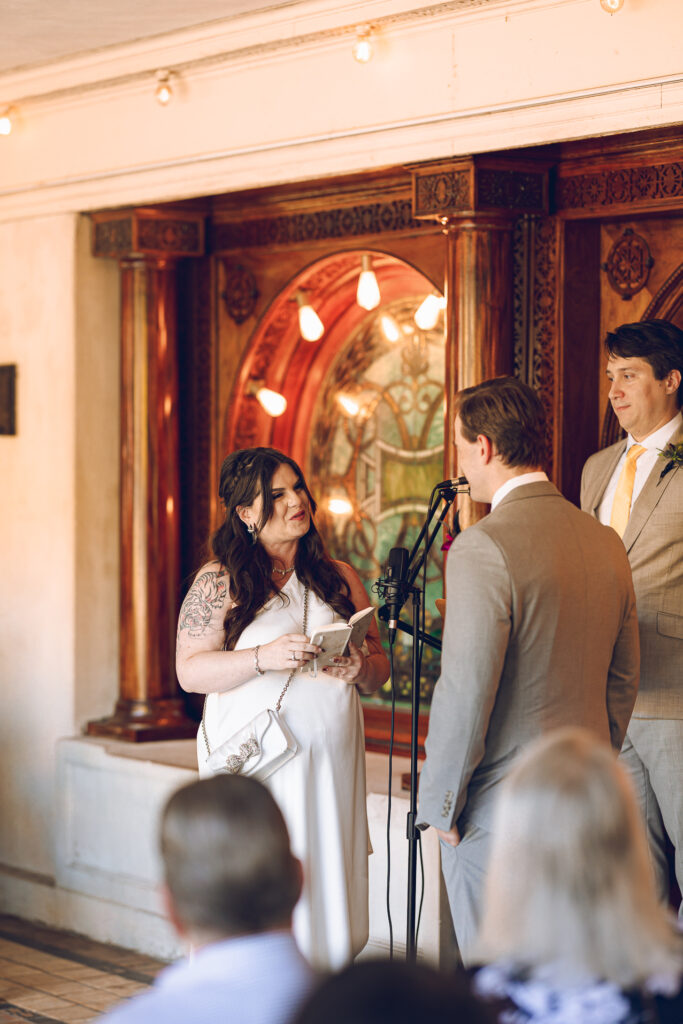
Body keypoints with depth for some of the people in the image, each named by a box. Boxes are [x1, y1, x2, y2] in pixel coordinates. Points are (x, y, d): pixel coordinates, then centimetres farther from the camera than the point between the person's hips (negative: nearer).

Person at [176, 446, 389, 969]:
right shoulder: (220, 580, 1)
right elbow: (190, 671, -6)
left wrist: (362, 669, -7)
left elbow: (380, 665, 16)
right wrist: (263, 658, -19)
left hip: (332, 763, 4)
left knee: (328, 886, 2)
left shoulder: (339, 577, 13)